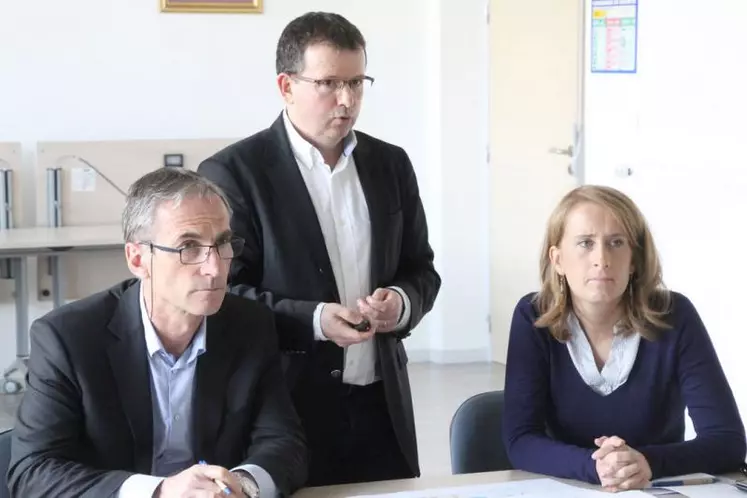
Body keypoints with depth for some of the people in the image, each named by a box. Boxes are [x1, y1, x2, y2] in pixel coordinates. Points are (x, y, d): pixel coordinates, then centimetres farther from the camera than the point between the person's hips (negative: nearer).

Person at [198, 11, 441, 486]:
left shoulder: (391, 164, 9)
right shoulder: (233, 172, -7)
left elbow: (421, 270, 15)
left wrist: (400, 302, -8)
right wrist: (313, 321, -21)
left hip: (381, 405, 5)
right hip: (285, 409, -4)